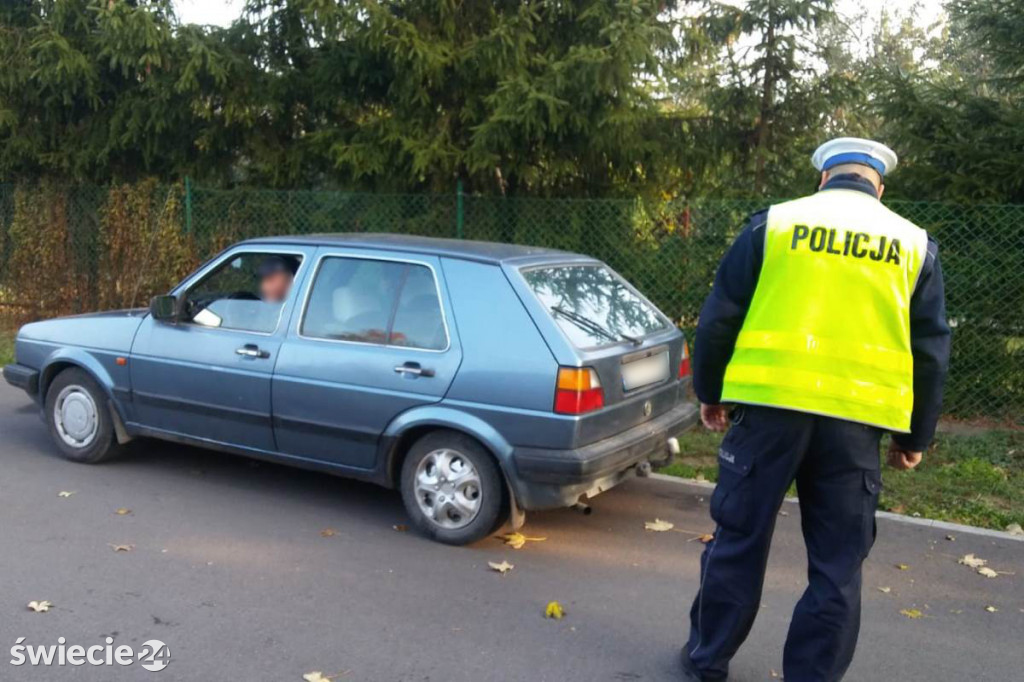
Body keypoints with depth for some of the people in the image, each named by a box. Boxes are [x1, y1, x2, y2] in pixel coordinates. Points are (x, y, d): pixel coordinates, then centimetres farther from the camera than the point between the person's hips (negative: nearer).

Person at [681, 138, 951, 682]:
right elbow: (930, 352, 11)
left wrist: (709, 392, 15)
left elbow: (719, 317, 4)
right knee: (837, 564, 12)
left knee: (739, 539, 12)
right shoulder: (914, 244, 10)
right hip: (856, 418, 1)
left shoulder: (774, 223, 5)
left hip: (770, 405, -1)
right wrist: (914, 436, 19)